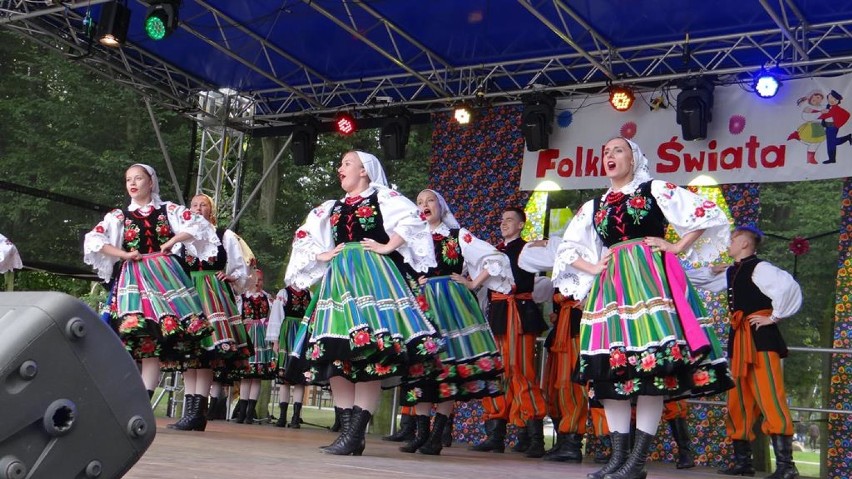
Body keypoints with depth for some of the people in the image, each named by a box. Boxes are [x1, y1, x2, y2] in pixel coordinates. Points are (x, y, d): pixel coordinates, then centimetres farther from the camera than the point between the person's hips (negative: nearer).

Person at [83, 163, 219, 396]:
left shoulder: (168, 210, 12)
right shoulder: (119, 216, 13)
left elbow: (199, 224, 3)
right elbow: (93, 240, 4)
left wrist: (171, 242, -4)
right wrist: (124, 254, -5)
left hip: (164, 275, 0)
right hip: (135, 278, 0)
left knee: (163, 330, -10)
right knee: (146, 336, -13)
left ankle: (144, 401, -7)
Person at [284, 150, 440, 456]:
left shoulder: (382, 197, 7)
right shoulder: (332, 208, 23)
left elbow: (412, 219, -9)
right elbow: (304, 235, 30)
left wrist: (387, 247, -11)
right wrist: (321, 255, 14)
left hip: (372, 276, -6)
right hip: (338, 279, 6)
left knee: (369, 353, -13)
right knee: (335, 353, -2)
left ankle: (355, 434, -16)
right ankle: (347, 430, 1)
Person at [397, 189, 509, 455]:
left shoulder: (458, 235, 7)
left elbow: (496, 258, 4)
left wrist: (473, 284, 0)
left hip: (451, 304, -2)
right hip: (420, 305, 2)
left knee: (449, 365, -7)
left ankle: (437, 436, -4)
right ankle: (421, 433, 5)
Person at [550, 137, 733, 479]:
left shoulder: (655, 190, 9)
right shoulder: (593, 207, 21)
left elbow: (707, 213, 3)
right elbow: (567, 250, 26)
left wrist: (677, 248, -2)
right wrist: (594, 268, 9)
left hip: (651, 278, -5)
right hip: (611, 284, 5)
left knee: (652, 366, -13)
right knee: (611, 368, -2)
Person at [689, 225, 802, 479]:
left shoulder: (758, 267, -9)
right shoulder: (731, 273, 18)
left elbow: (788, 286, -24)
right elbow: (702, 281, 32)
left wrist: (774, 316, -16)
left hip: (760, 337, -9)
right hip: (739, 340, 9)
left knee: (770, 400, -13)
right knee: (738, 403, 10)